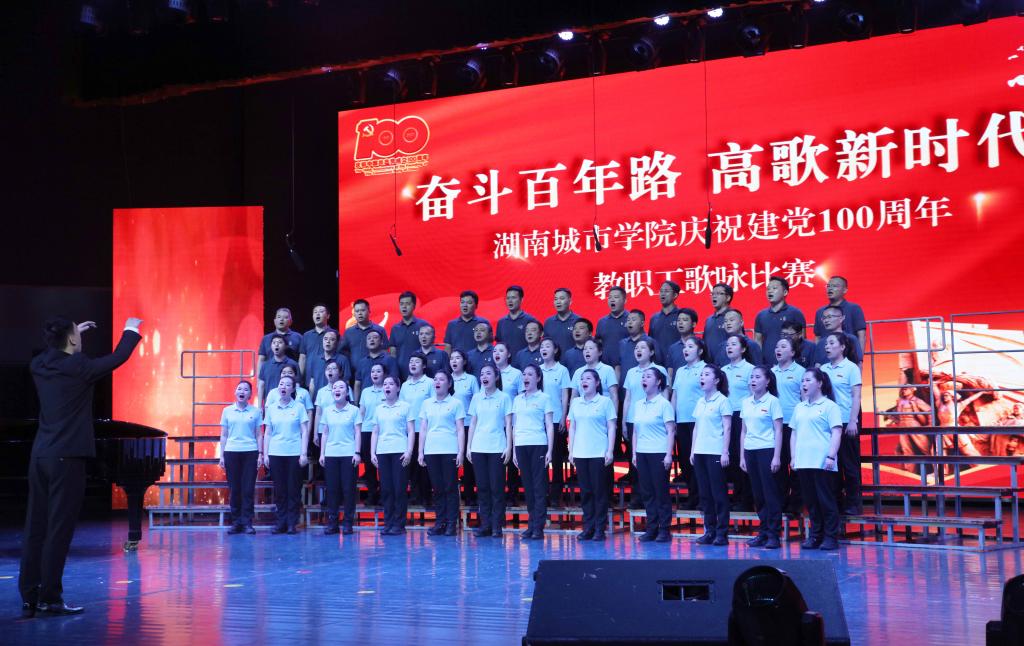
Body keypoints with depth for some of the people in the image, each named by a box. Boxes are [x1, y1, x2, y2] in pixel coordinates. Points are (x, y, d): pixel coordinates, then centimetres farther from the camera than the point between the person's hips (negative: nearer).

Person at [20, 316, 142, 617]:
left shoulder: (39, 366, 5)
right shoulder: (78, 367, -12)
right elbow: (118, 357, 2)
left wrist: (73, 334, 40)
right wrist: (131, 330, 19)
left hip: (40, 456, 7)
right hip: (67, 457, -7)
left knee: (35, 529, 9)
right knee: (59, 530, -1)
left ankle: (29, 598, 14)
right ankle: (49, 599, 2)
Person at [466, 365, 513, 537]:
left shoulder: (504, 398, 2)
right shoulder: (476, 398, 11)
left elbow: (508, 424, 0)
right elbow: (472, 423, 13)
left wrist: (509, 447, -7)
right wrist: (468, 447, 7)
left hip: (497, 448, -3)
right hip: (478, 448, 3)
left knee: (497, 487, -3)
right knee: (482, 487, 4)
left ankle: (497, 526, 3)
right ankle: (485, 524, 10)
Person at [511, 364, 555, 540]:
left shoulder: (544, 398, 3)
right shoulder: (518, 399, 15)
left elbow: (549, 426, 0)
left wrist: (549, 450, -7)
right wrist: (514, 450, 12)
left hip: (538, 445, -4)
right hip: (521, 446, 4)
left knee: (539, 486, -4)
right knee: (527, 486, 5)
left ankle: (538, 527, -4)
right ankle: (531, 524, 10)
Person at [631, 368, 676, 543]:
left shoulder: (664, 404, -5)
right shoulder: (638, 404, 12)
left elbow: (671, 431, -8)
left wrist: (668, 455, -13)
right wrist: (634, 453, 11)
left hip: (659, 453, -5)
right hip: (642, 453, 6)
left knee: (661, 492, -1)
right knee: (647, 492, 7)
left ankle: (664, 530, 5)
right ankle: (651, 528, 13)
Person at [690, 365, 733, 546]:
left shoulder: (722, 401, -5)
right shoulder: (699, 402, 14)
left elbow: (727, 428, -8)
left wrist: (725, 452, -14)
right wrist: (692, 450, 12)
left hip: (716, 453, -6)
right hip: (700, 452, 6)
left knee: (719, 493, -3)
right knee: (705, 493, 8)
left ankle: (722, 533, 2)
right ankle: (709, 531, 13)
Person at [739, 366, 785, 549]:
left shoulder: (772, 401, -5)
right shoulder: (746, 402, 11)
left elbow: (778, 431, -7)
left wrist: (777, 457, -12)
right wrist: (742, 456, 11)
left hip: (767, 450, -5)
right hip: (750, 451, 5)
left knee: (771, 493, -3)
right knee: (758, 494, 8)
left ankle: (774, 534, 2)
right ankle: (763, 532, 15)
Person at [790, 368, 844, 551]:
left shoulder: (829, 406, -2)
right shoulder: (799, 408, 17)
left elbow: (836, 433, -8)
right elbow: (794, 434, 20)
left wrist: (831, 457, -15)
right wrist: (793, 457, 13)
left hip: (822, 462, -6)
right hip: (803, 462, 6)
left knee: (826, 501, -1)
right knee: (811, 502, 9)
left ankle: (831, 537, 5)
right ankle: (815, 536, 17)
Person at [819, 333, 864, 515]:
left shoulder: (851, 368, -3)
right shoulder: (823, 369, 9)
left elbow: (856, 397, -6)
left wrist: (853, 422, -13)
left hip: (846, 422, -4)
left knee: (850, 464, 1)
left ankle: (853, 503, 8)